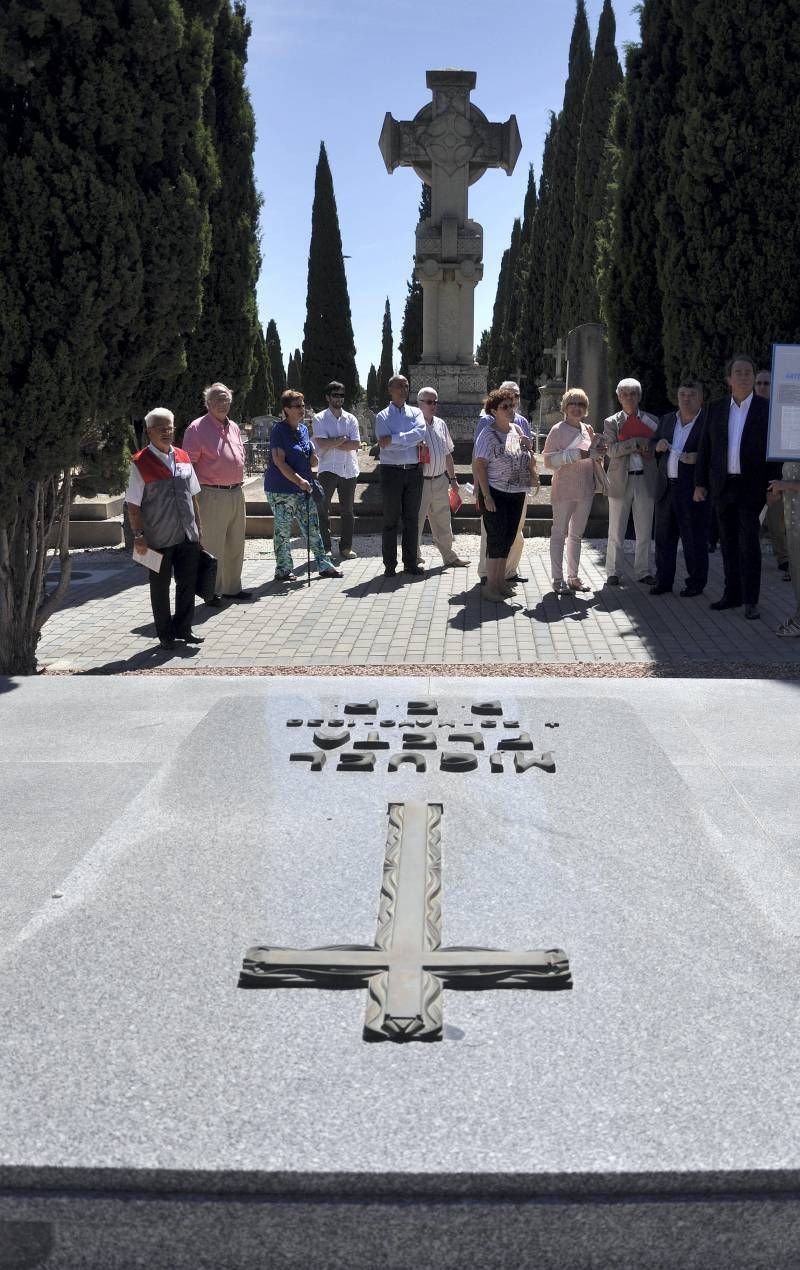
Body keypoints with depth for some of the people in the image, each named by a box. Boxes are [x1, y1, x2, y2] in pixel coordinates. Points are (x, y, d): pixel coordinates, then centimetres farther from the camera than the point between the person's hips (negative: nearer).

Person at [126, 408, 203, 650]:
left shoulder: (183, 457, 9)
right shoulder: (140, 463, -9)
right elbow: (133, 505, -9)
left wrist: (198, 525, 13)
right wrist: (138, 535, -12)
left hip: (188, 535, 5)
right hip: (158, 537, -5)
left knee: (187, 583, 11)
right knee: (160, 587, 8)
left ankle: (183, 628, 26)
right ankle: (165, 634, 20)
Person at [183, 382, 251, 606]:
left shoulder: (234, 427, 14)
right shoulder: (197, 428, -8)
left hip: (236, 493, 7)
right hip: (213, 495, -7)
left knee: (235, 545, 14)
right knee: (213, 547, -2)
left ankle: (232, 588, 25)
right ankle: (213, 592, 7)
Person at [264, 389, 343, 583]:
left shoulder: (304, 429, 13)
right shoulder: (279, 430, -11)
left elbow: (311, 461, 22)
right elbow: (279, 461, -17)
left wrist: (313, 458, -2)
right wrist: (299, 480, -23)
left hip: (303, 488, 7)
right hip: (281, 489, -7)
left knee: (312, 528, 10)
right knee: (282, 531, 2)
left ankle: (324, 565, 17)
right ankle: (283, 570, 10)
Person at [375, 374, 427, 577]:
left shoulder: (415, 413, 10)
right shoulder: (382, 416, 1)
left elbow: (421, 433, -11)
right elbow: (385, 444, -14)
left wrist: (394, 439, -17)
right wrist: (412, 441, -10)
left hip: (414, 471, 3)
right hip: (391, 471, -3)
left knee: (412, 518, 7)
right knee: (391, 520, 1)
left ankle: (410, 562, 15)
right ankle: (390, 565, 6)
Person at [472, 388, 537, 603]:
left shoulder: (517, 429, 9)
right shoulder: (488, 434, -12)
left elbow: (528, 461, 23)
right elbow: (479, 466, -15)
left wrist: (528, 448, 0)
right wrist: (487, 496, -18)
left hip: (517, 493, 7)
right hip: (496, 493, -7)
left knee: (509, 538, 11)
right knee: (497, 538, -6)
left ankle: (501, 580, 22)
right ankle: (491, 585, 2)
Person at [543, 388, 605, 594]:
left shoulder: (588, 430, 11)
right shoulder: (558, 430, -8)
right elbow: (548, 461, -14)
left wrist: (597, 452, 0)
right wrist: (575, 454, -23)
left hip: (585, 490, 6)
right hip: (563, 490, -6)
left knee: (576, 534, 13)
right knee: (559, 533, -2)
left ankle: (573, 576, 21)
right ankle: (558, 579, 2)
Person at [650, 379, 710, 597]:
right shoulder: (667, 419, 14)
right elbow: (653, 449, 21)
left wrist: (698, 458, -23)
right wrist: (658, 445, 0)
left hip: (692, 489, -6)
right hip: (666, 487, 6)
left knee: (694, 538, 0)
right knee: (664, 536, 10)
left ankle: (696, 583, 10)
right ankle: (663, 580, 20)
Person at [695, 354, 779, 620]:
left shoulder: (766, 409, -1)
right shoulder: (716, 408, 8)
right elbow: (705, 448, 10)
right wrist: (699, 484, 5)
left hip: (751, 487, -4)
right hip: (723, 486, 4)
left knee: (748, 542, -6)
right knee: (728, 543, 10)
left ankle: (750, 601, -2)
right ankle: (732, 594, 19)